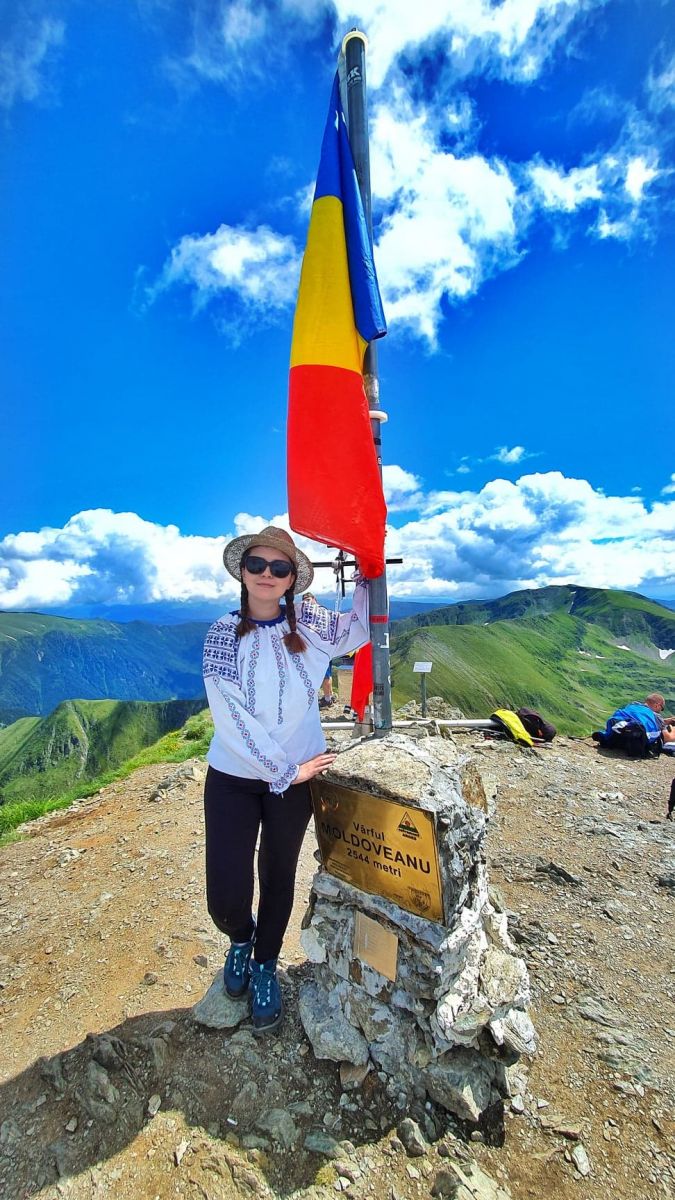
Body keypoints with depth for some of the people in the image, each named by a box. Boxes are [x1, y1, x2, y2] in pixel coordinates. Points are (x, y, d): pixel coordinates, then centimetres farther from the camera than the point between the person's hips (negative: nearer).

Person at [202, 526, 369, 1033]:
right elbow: (232, 718, -17)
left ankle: (265, 965, 48)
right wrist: (287, 771, -14)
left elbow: (357, 632, 12)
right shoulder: (224, 632, -13)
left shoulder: (309, 621, -5)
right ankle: (241, 939, 39)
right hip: (233, 777, -1)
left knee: (279, 877, 18)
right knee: (226, 897, 0)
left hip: (297, 774, 2)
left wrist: (366, 574, 7)